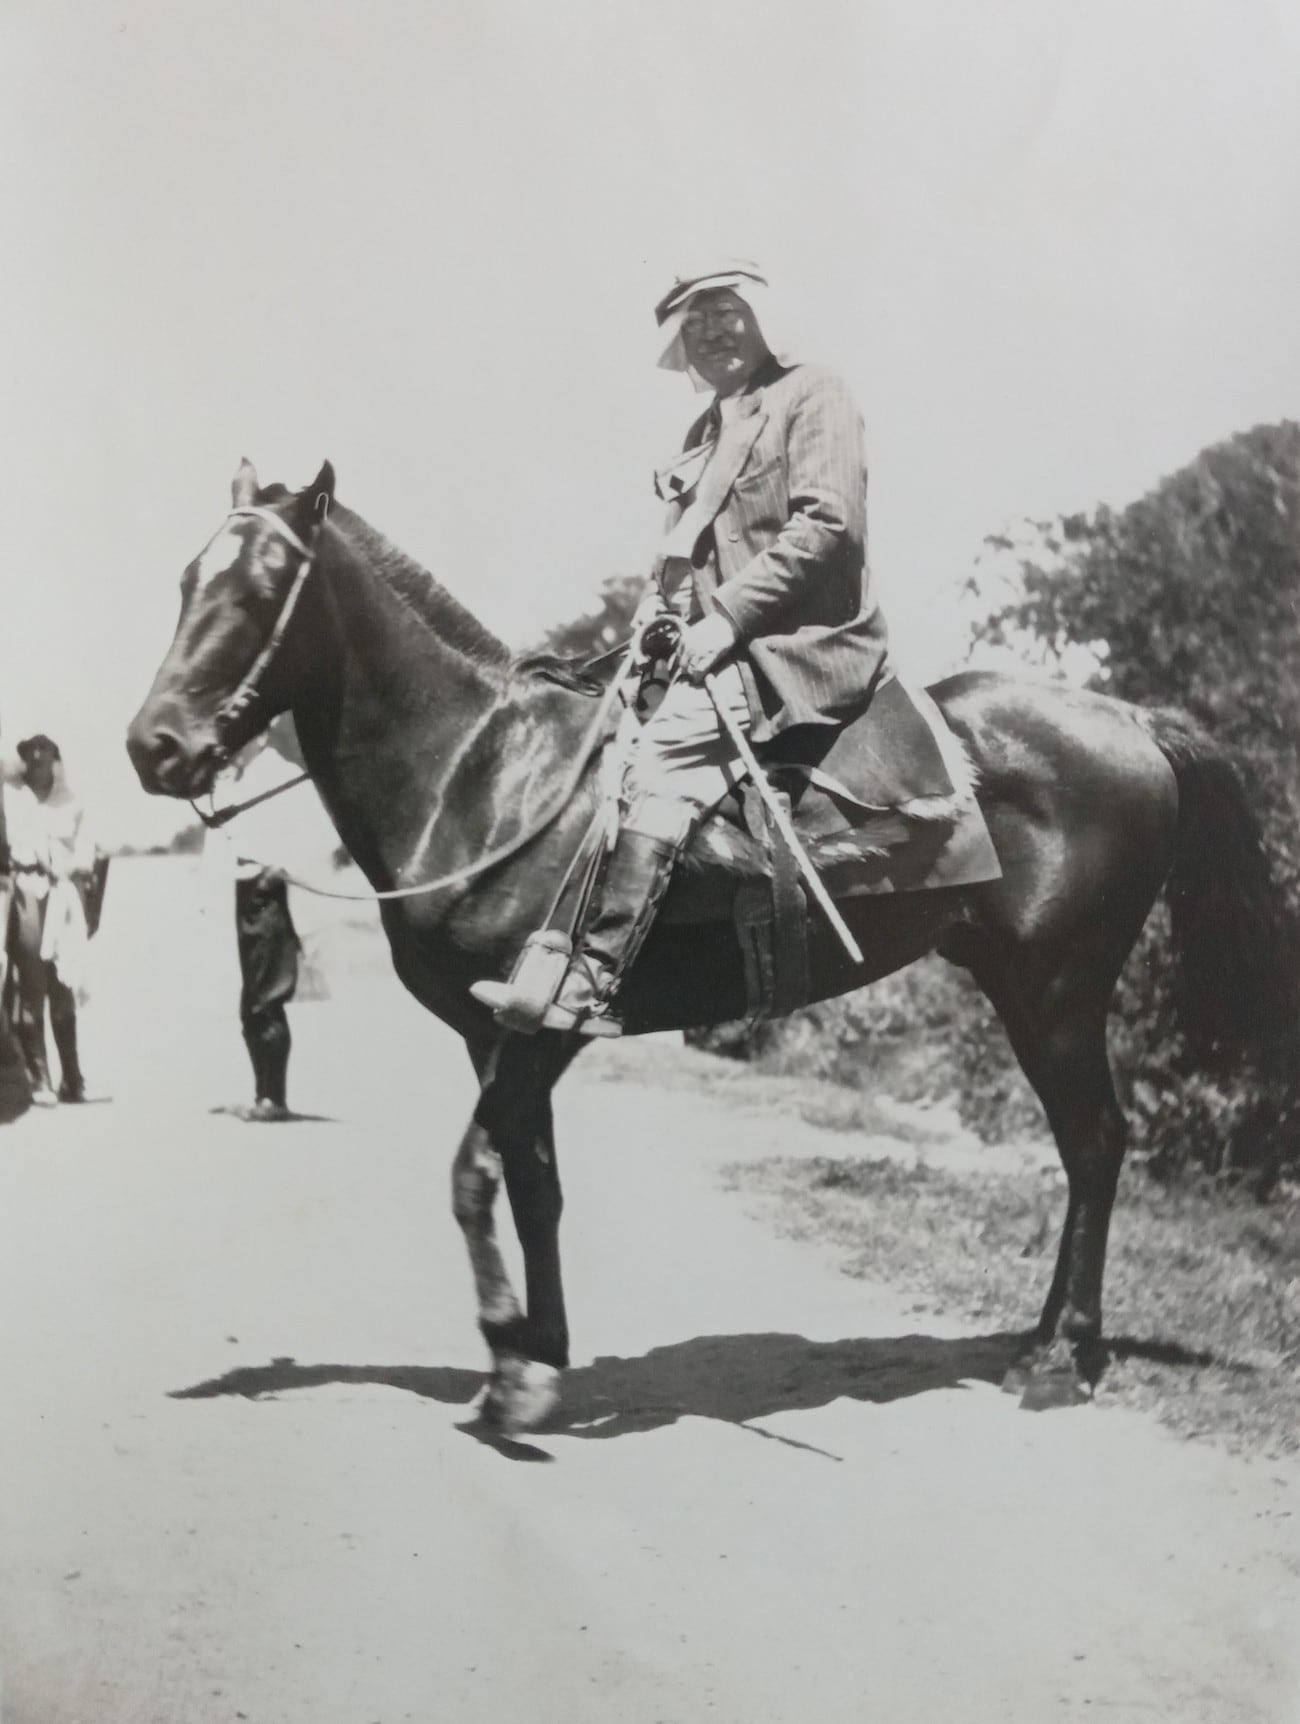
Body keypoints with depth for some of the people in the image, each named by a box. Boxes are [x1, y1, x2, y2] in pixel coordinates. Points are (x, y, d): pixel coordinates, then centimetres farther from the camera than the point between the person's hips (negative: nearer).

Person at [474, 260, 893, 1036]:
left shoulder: (813, 395, -1)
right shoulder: (707, 432, 23)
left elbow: (824, 526, -14)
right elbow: (681, 555, 26)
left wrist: (724, 615, -18)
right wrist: (655, 615, 4)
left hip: (801, 643, -10)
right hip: (721, 649, 10)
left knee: (665, 752, -28)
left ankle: (591, 987, -34)